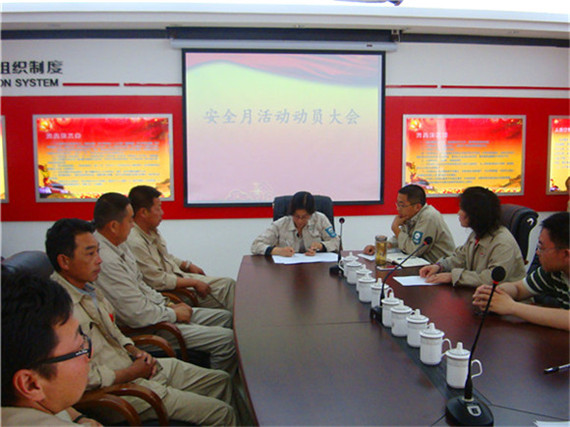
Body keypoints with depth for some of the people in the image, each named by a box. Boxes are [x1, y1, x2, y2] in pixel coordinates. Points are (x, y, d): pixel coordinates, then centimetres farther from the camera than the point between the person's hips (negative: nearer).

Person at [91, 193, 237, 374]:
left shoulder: (118, 244, 6)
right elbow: (138, 315, -26)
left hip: (158, 310, 11)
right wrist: (174, 313, -10)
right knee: (227, 339, -15)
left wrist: (169, 304, 8)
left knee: (225, 317, 10)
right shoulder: (106, 262, -27)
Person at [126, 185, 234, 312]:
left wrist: (187, 265, 11)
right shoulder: (134, 243, -26)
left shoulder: (151, 230, 4)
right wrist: (194, 283, -17)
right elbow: (159, 281, -24)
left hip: (179, 276, 10)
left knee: (228, 283, 2)